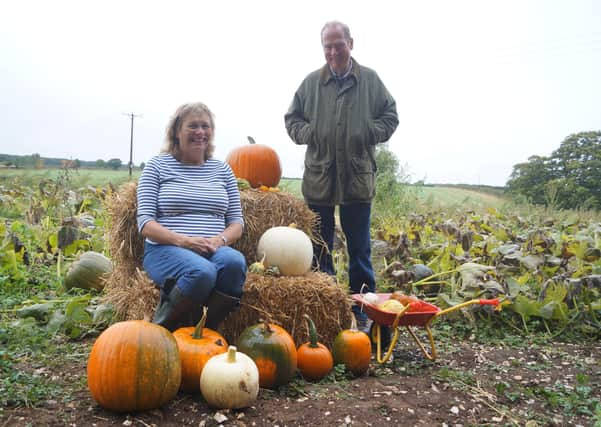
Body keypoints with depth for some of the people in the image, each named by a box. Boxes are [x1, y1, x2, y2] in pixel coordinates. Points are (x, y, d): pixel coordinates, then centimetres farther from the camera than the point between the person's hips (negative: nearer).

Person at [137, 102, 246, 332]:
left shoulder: (222, 170, 18)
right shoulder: (157, 166, 8)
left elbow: (237, 222, 14)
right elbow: (145, 223, -1)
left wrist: (220, 240, -10)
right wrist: (183, 240, -17)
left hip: (214, 250, 3)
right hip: (165, 250, -3)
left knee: (235, 261, -34)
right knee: (202, 271, -37)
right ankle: (160, 329, -12)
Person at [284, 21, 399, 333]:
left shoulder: (370, 80, 5)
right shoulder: (311, 82, 6)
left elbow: (390, 116, 9)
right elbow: (292, 119, 12)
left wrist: (370, 134, -8)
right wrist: (307, 134, -7)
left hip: (358, 178, -1)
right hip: (319, 178, 1)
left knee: (359, 250, 8)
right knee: (320, 249, 10)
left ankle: (363, 312, 21)